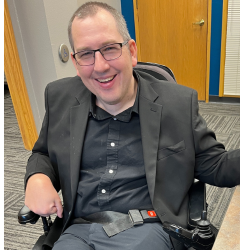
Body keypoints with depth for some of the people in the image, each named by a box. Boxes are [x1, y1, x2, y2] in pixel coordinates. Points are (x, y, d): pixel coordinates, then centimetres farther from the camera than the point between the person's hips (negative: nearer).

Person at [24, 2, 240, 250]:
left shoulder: (179, 103, -3)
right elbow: (42, 154, 16)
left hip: (147, 229, -2)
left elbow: (213, 166, 3)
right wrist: (37, 178, -6)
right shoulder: (59, 98, 4)